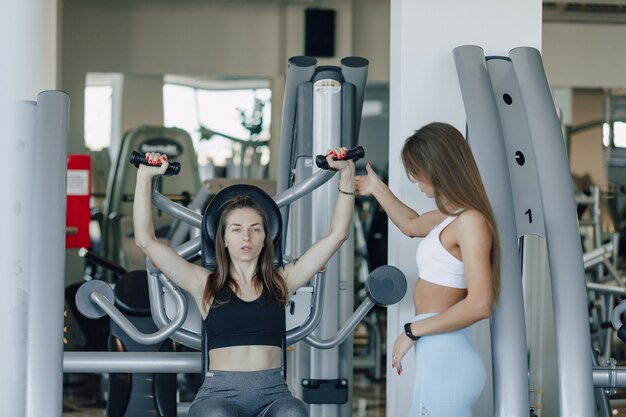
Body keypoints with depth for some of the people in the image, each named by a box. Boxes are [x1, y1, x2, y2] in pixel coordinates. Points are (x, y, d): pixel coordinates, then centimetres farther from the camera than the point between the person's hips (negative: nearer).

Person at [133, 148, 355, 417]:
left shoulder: (281, 282, 15)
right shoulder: (206, 285, 12)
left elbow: (337, 234, 14)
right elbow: (146, 241, 7)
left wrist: (346, 173, 7)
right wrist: (144, 176, 0)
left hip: (272, 393, 1)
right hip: (219, 393, -1)